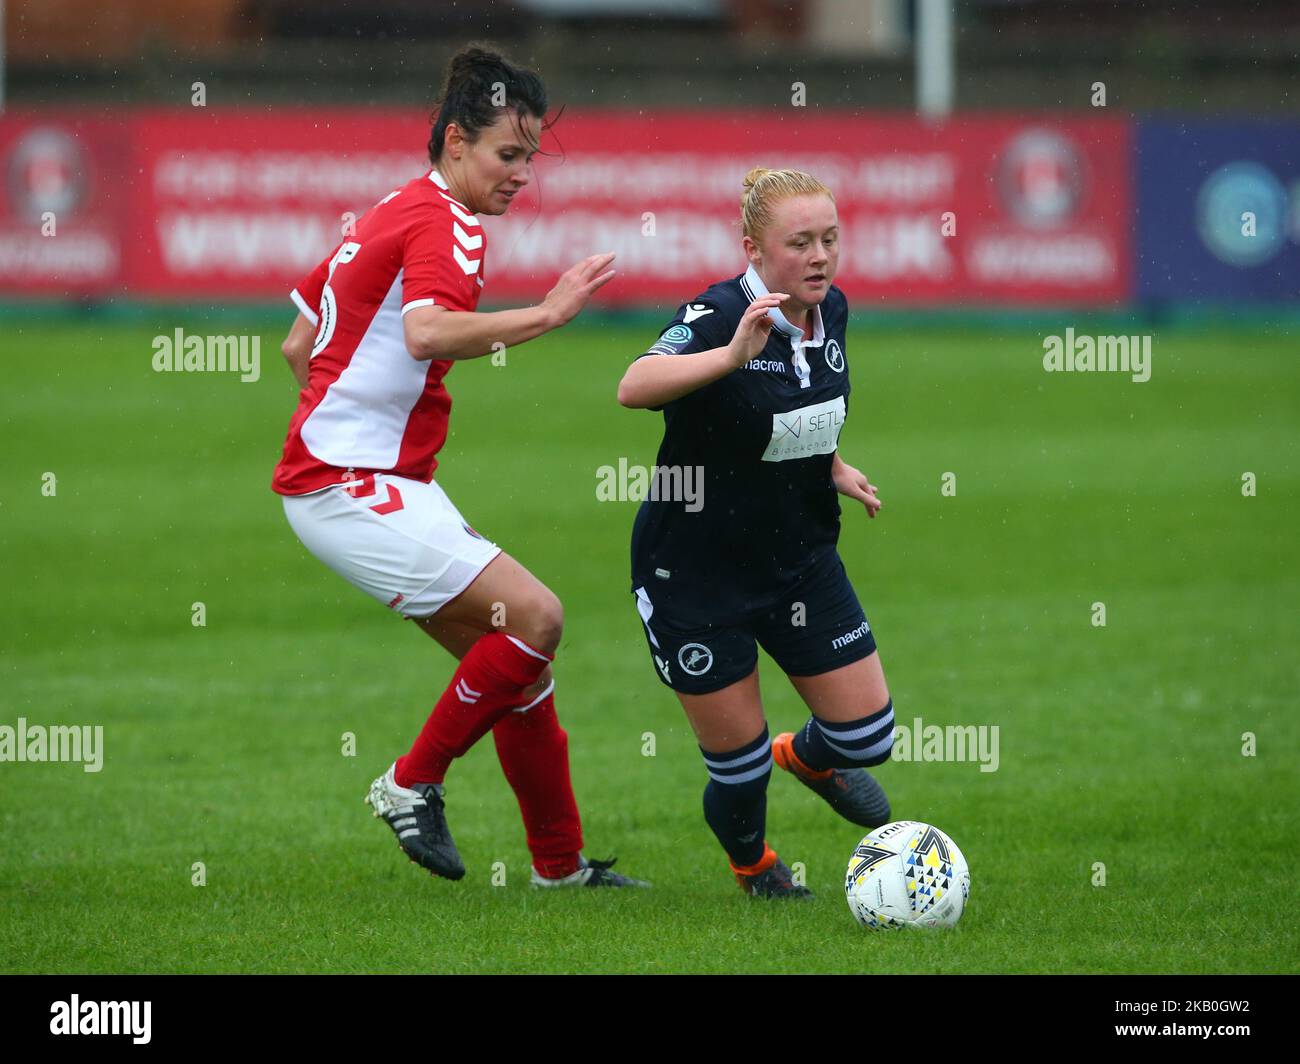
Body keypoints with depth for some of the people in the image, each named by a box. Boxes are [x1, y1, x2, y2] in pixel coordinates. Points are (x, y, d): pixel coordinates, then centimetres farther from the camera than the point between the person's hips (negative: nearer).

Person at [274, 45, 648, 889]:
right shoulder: (446, 224, -13)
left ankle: (561, 864, 15)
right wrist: (545, 315, -34)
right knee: (535, 619, -18)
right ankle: (414, 784, -4)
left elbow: (299, 346, 25)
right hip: (352, 489, -11)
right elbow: (426, 331, -35)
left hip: (381, 483, 11)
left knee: (519, 659, 10)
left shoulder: (392, 212, 17)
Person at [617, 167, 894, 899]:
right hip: (696, 572, -6)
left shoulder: (832, 313, -3)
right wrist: (732, 355, -57)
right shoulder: (719, 316, -24)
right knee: (738, 761, 2)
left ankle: (807, 757, 39)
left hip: (801, 558, 6)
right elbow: (635, 387, -45)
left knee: (868, 737, 2)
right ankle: (753, 864, 36)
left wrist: (832, 466, 8)